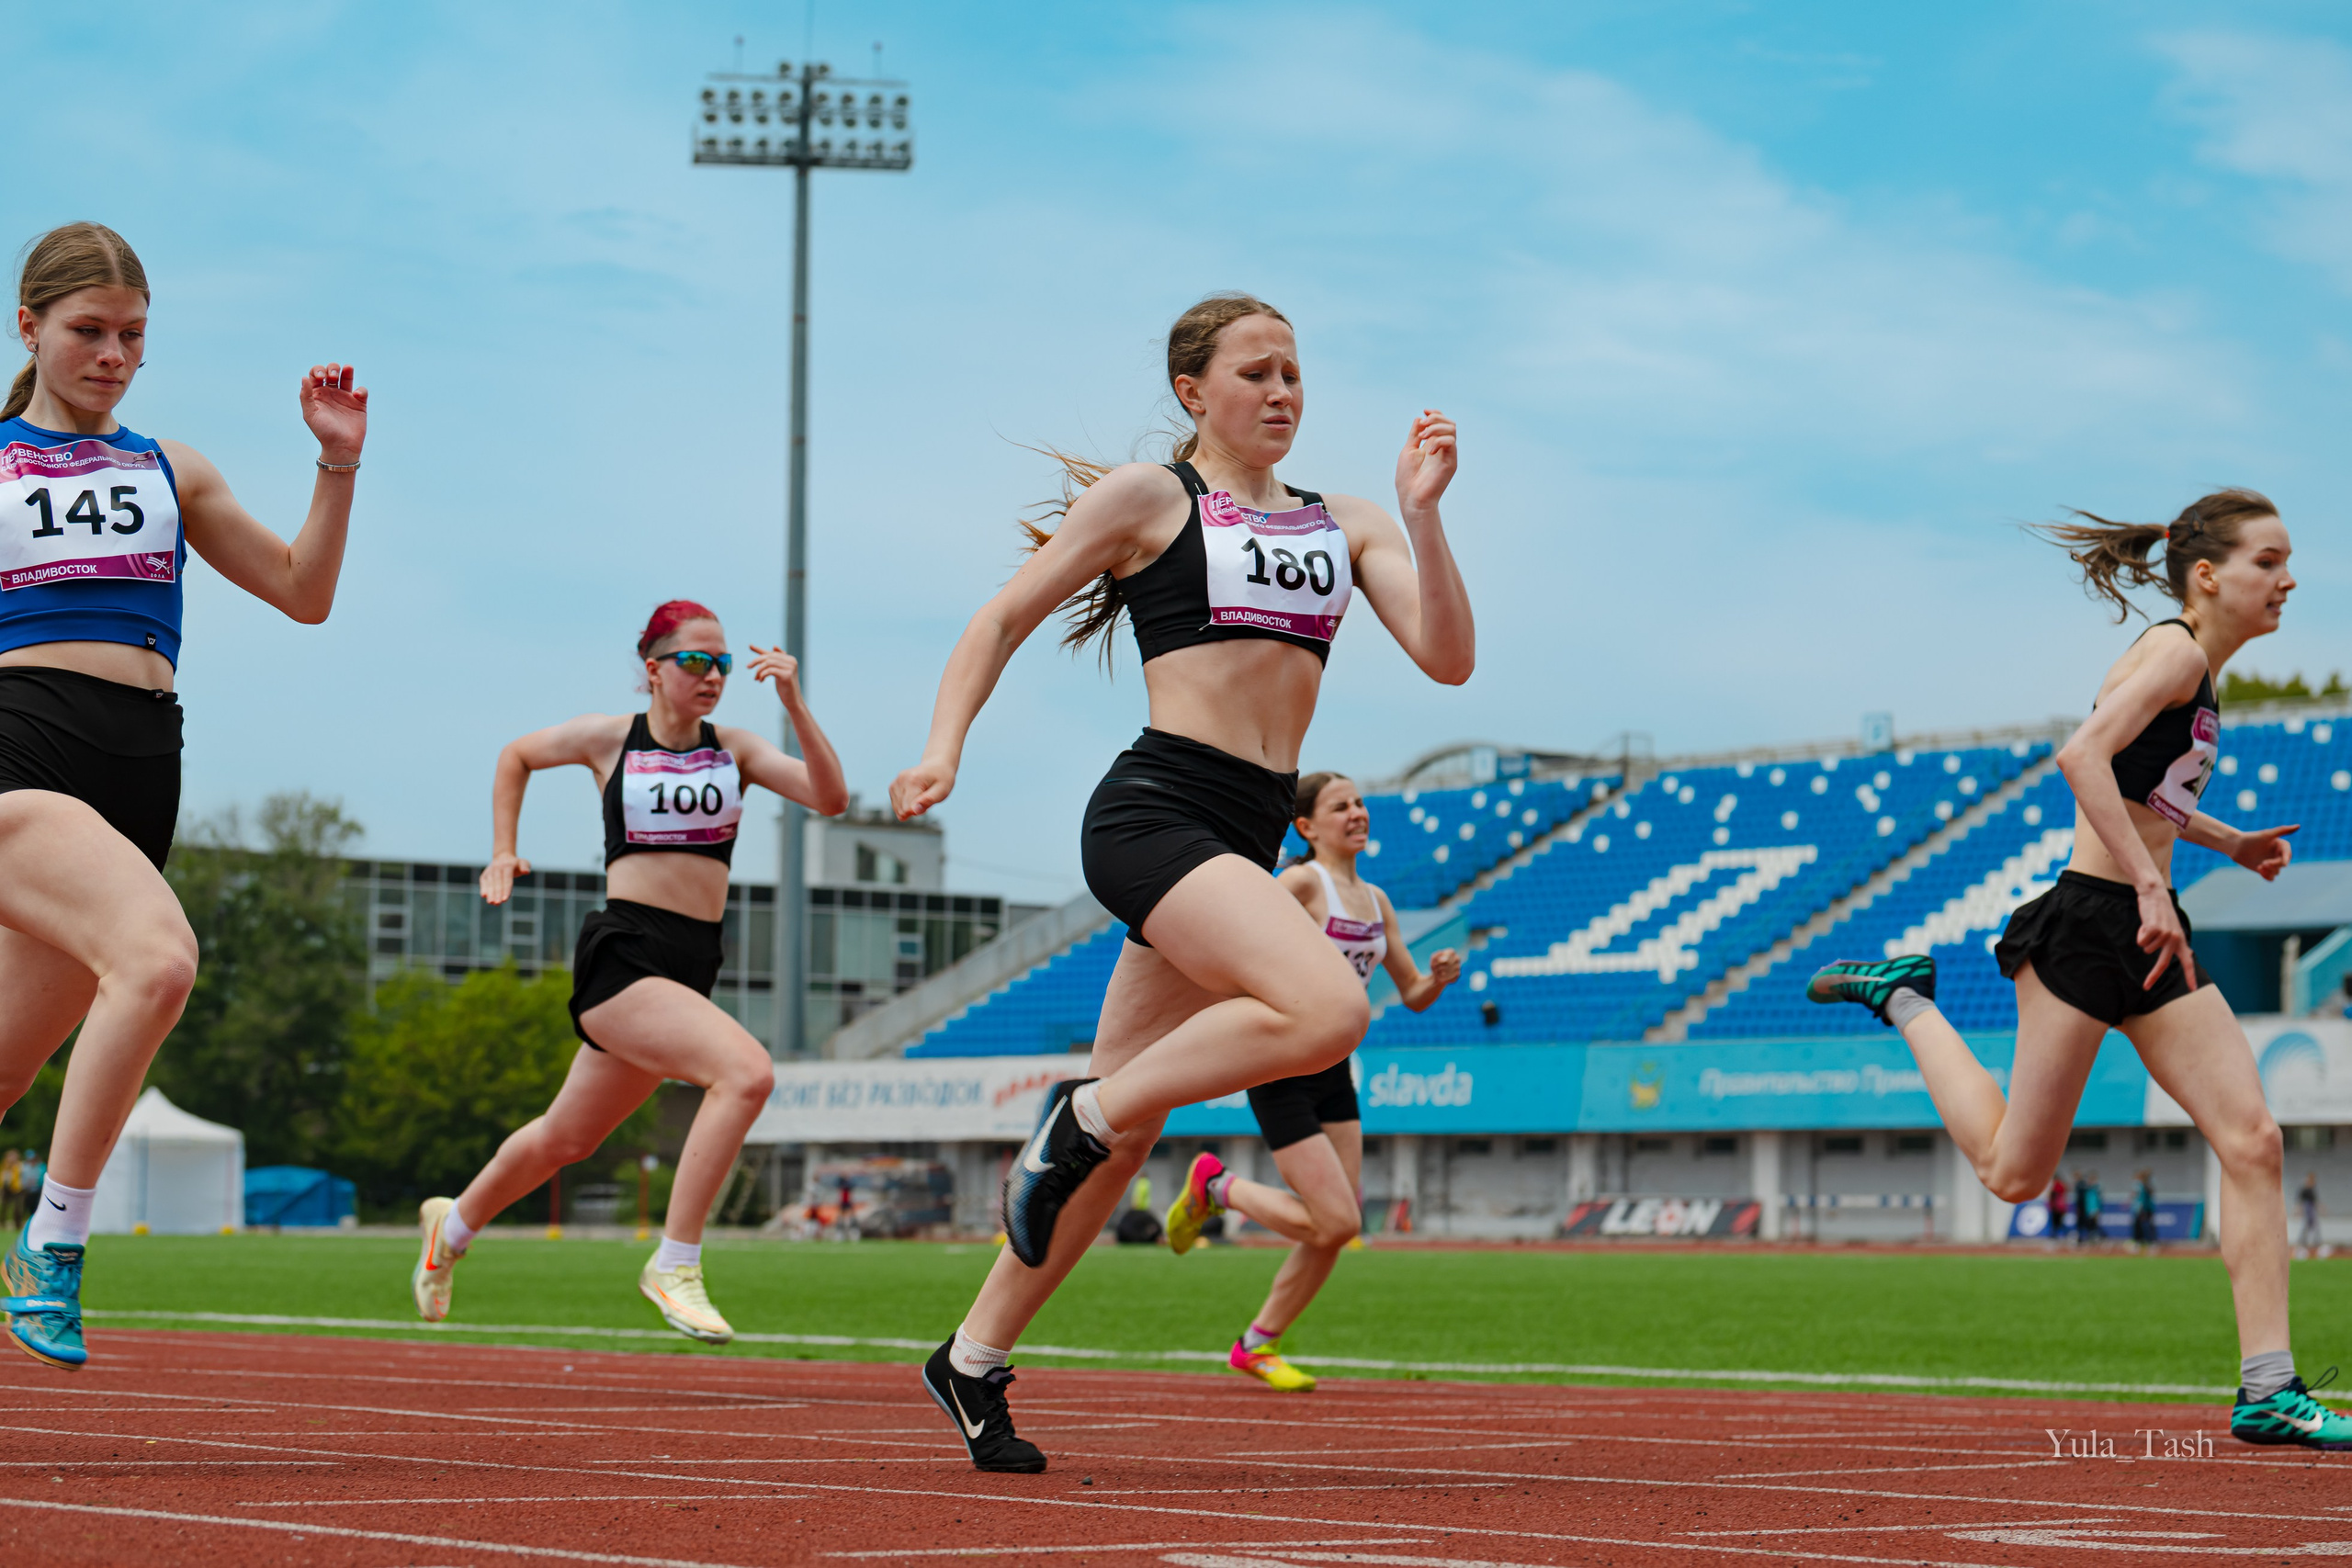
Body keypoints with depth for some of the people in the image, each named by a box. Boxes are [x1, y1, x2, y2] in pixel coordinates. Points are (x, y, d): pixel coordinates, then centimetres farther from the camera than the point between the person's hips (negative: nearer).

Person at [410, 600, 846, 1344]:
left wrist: (794, 704, -15)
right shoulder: (610, 738, 1)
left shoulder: (734, 748, 8)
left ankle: (453, 1224, 46)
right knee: (746, 1071, -28)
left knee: (568, 1138, 19)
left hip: (691, 968, 5)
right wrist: (503, 853, 15)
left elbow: (829, 797, -6)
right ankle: (674, 1267, -22)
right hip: (621, 955, -5)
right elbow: (517, 755, 20)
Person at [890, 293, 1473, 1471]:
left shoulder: (1347, 526, 17)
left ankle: (973, 1361, 20)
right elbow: (1001, 621, 6)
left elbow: (1448, 658, 5)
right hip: (1155, 812, -6)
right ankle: (1083, 1116, -10)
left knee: (1122, 1130, 8)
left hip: (1243, 843, 6)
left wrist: (1423, 513, -6)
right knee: (1326, 1009, -29)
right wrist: (943, 749, -8)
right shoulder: (1148, 498, 3)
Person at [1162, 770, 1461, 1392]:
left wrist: (1437, 978, -4)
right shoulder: (1301, 883, -12)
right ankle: (1217, 1185, 10)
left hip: (1334, 1072, 8)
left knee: (1336, 1230, 4)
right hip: (1282, 1070, -8)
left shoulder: (1375, 900, 12)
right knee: (1335, 1223, -13)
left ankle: (1256, 1345, 21)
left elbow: (1412, 995, 17)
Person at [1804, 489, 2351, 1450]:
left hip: (2151, 942, 9)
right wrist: (2152, 886, -28)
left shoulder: (2197, 673, 17)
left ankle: (2267, 1390, -5)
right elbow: (2083, 756, -27)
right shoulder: (2175, 653, -12)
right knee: (2013, 1171, 1)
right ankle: (1903, 1001, 22)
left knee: (2251, 1142, -4)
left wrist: (2230, 844, 18)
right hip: (2091, 925, -9)